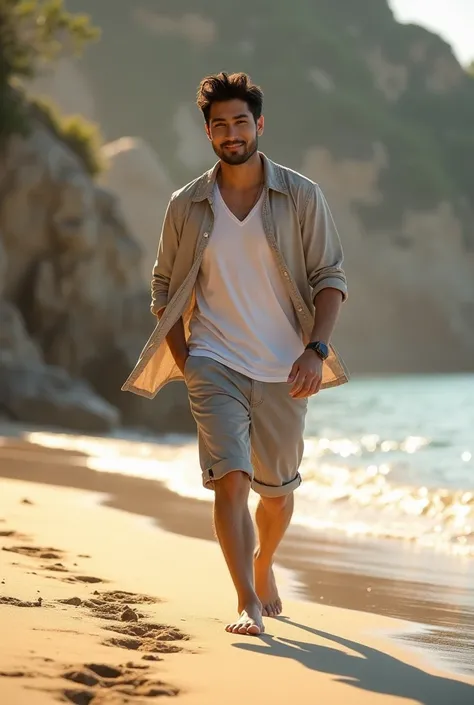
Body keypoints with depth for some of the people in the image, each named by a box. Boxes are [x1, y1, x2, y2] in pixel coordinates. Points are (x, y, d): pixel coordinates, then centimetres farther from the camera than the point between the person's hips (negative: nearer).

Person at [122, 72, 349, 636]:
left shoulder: (301, 197, 0)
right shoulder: (186, 206, 4)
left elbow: (330, 277, -1)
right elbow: (165, 290, 12)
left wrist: (316, 350, -13)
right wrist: (182, 360, 1)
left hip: (283, 369, 1)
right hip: (213, 362, 0)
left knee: (277, 489, 13)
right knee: (230, 479, -16)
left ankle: (263, 565, 41)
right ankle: (247, 603, -14)